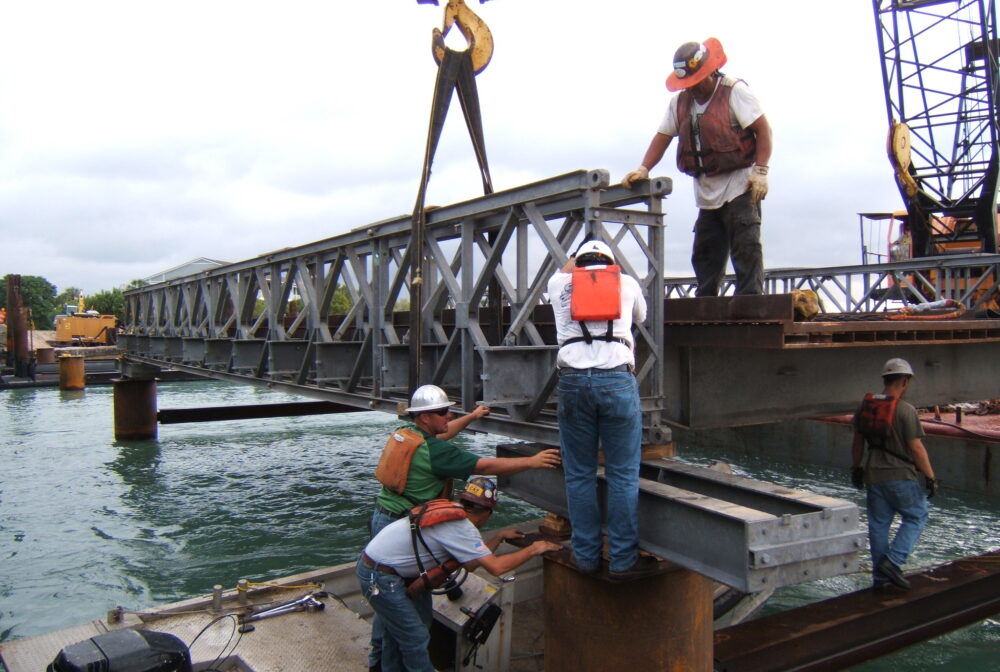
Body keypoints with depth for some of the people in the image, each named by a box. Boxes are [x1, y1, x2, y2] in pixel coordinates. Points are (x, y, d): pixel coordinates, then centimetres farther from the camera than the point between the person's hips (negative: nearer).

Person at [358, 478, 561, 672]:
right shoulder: (461, 527, -21)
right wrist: (533, 549, -12)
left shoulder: (451, 512, 5)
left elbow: (473, 560, 13)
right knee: (416, 637, 1)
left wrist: (499, 536, 18)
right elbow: (496, 567, -24)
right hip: (380, 577, -10)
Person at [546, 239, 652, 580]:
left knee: (579, 474, 10)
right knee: (623, 475, 5)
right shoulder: (626, 282, 17)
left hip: (573, 381, 1)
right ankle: (623, 560, 11)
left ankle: (586, 555, 18)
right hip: (618, 379, -1)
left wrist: (576, 261, 58)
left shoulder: (560, 283, 16)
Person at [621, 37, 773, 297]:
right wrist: (643, 169, -2)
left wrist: (760, 171, -18)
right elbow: (663, 136, 13)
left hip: (739, 186, -6)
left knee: (745, 246, -8)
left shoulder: (735, 91, -6)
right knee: (705, 253, 9)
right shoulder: (680, 101, 11)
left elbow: (763, 129, -9)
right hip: (707, 192, 6)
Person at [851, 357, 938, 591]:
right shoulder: (906, 411, -15)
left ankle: (880, 576, 17)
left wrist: (856, 468, 21)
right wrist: (930, 477, -7)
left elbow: (857, 443, 11)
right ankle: (893, 562, 0)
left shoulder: (865, 407, 4)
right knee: (915, 517, 12)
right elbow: (916, 449, -15)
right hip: (902, 476, -6)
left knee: (878, 524, 11)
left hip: (874, 476, 6)